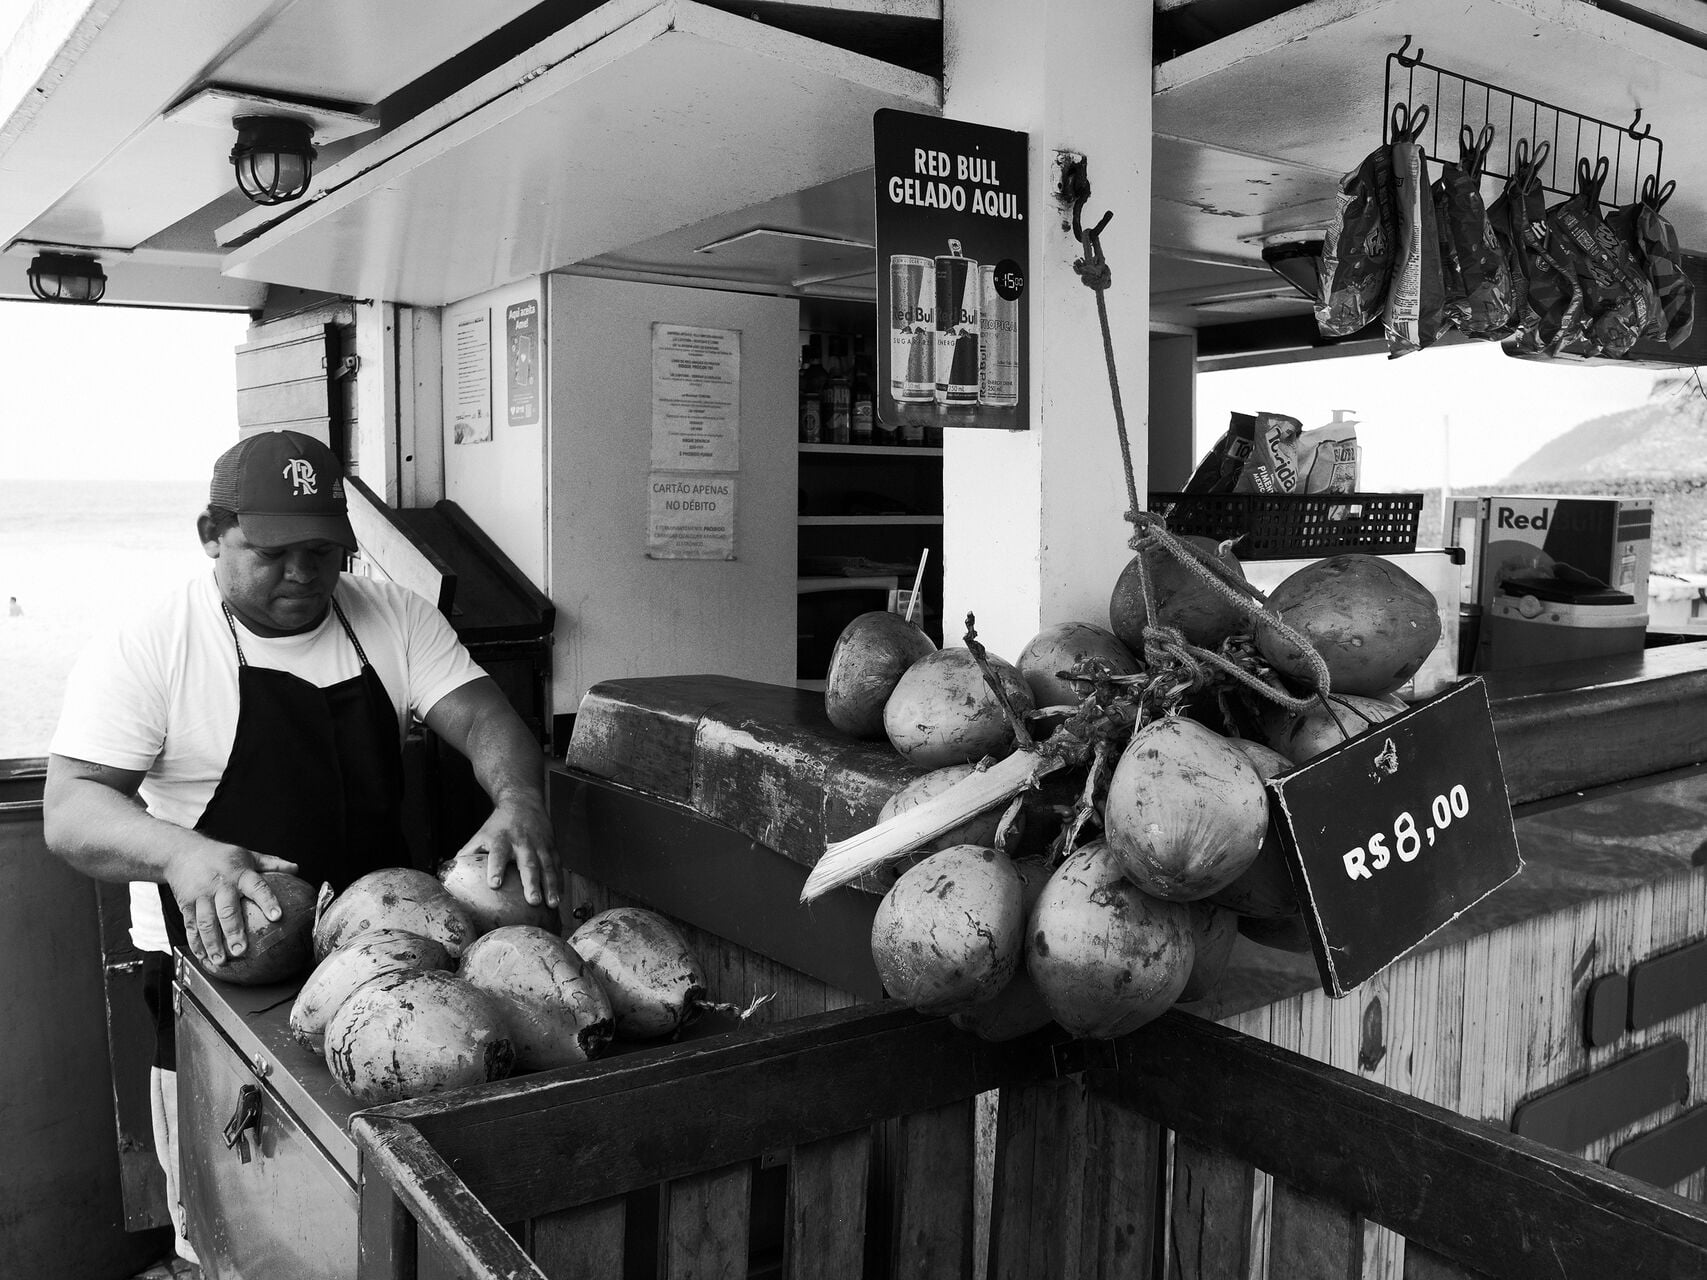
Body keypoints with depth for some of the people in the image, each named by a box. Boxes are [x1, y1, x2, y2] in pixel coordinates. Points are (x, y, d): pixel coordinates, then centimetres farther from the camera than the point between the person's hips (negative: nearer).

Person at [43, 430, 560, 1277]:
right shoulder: (144, 649, -10)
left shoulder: (393, 620, 0)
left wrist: (519, 802, -30)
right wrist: (182, 853, -37)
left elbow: (485, 720, -7)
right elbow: (69, 812, -16)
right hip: (220, 962, -3)